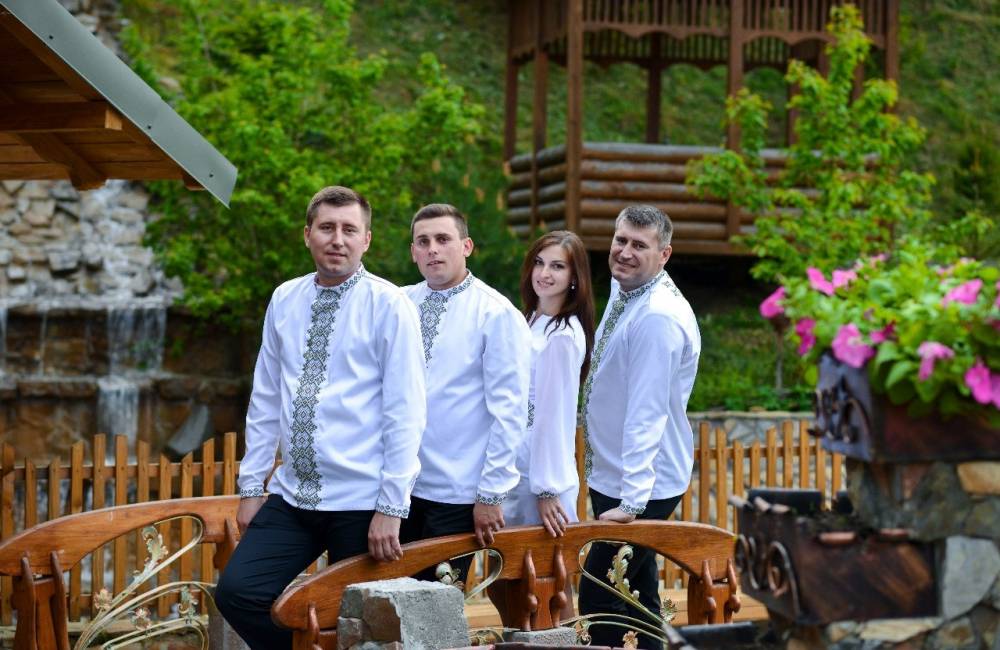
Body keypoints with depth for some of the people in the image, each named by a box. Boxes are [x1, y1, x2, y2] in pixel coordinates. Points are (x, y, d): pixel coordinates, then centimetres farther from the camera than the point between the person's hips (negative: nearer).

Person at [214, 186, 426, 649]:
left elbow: (406, 413, -10)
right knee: (237, 592, -7)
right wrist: (251, 485, 9)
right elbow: (265, 400, 12)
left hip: (362, 504, -4)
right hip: (291, 498, 5)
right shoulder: (284, 301, 8)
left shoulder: (389, 305, -7)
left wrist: (391, 507, -15)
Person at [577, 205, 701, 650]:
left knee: (598, 600, -10)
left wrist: (632, 501, -31)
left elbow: (647, 415, -28)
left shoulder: (658, 317, -23)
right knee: (637, 597, 18)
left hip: (640, 488, -10)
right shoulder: (622, 291, 7)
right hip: (610, 477, 10)